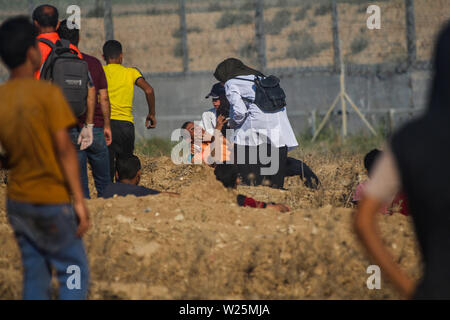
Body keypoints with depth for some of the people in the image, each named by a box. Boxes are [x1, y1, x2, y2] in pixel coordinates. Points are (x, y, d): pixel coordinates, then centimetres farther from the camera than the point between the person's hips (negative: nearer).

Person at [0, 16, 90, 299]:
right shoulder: (48, 93, -14)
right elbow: (64, 149, -16)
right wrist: (79, 201, -14)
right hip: (52, 202, -6)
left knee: (35, 276, 11)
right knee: (74, 276, 2)